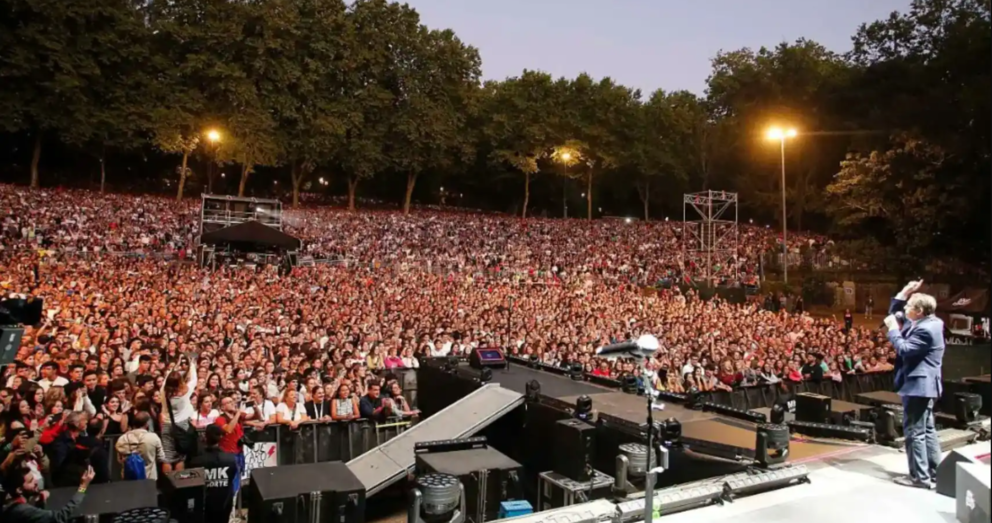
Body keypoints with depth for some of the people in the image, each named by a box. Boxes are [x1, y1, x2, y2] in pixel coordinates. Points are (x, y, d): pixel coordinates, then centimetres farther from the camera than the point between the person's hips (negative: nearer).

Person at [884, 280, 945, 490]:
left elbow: (904, 349, -23)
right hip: (923, 385, 11)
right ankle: (934, 474, 24)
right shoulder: (924, 323, 11)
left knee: (915, 432, -5)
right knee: (927, 430, 16)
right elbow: (895, 315, 21)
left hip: (918, 385, -11)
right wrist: (903, 294, 9)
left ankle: (920, 476, 1)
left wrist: (893, 329, -13)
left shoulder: (925, 329, -21)